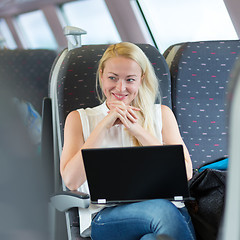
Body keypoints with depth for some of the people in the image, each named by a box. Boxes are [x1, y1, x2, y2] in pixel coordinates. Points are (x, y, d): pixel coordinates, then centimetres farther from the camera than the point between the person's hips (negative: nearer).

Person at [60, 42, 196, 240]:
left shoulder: (162, 114, 19)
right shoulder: (79, 119, 16)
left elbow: (185, 173, 5)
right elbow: (71, 180, 1)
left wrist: (138, 130, -2)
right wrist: (104, 125, -2)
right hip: (107, 215, -2)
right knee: (162, 209, -36)